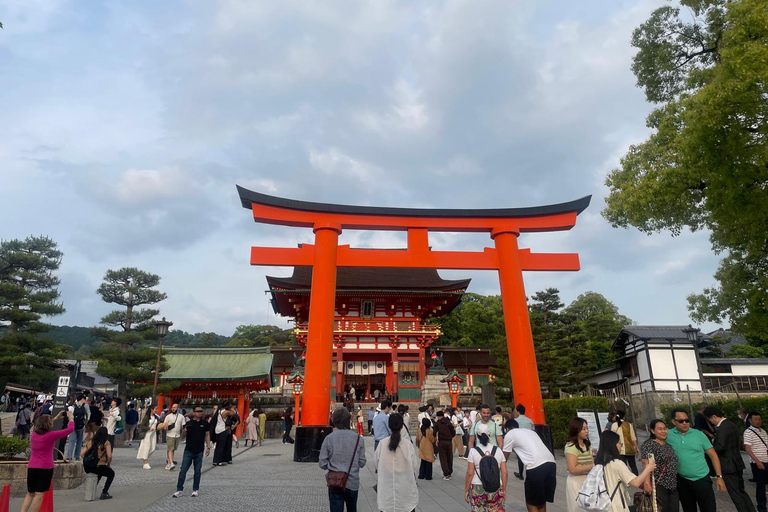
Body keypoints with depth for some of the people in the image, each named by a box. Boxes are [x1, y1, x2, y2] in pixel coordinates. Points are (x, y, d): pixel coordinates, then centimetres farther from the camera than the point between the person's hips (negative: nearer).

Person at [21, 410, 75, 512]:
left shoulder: (34, 433, 3)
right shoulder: (50, 435, -14)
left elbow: (43, 426, 27)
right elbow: (69, 429, -9)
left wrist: (56, 417, 29)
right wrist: (70, 417, 6)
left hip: (32, 467, 6)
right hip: (45, 468, -6)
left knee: (30, 493, 16)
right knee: (39, 494, 0)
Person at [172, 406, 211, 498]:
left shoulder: (204, 423, 3)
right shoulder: (188, 423, 0)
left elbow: (207, 435, 8)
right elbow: (183, 436, 2)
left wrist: (208, 447, 2)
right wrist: (184, 431, -21)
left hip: (199, 451, 1)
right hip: (188, 450, 0)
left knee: (197, 472, 7)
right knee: (183, 471, 0)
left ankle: (195, 490, 18)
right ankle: (179, 490, 10)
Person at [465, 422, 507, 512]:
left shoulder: (473, 451, -5)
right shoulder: (498, 450, 3)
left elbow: (470, 473, -6)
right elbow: (504, 472, 3)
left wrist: (466, 490, 2)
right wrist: (504, 489, 13)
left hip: (477, 488, -2)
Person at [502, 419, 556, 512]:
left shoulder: (509, 434, 13)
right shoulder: (530, 431, 30)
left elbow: (504, 457, 20)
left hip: (536, 466, -7)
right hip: (551, 463, 7)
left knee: (531, 503, 10)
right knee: (541, 501, 21)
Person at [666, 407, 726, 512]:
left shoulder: (699, 434, -5)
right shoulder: (668, 435, -8)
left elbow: (713, 455, 0)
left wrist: (719, 476, -5)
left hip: (702, 480, 0)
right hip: (682, 481, 1)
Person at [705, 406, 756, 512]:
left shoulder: (722, 428, -22)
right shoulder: (732, 424, 8)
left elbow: (720, 447, -29)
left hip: (728, 466, -10)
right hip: (737, 464, 10)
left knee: (736, 495, 1)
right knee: (741, 492, 20)